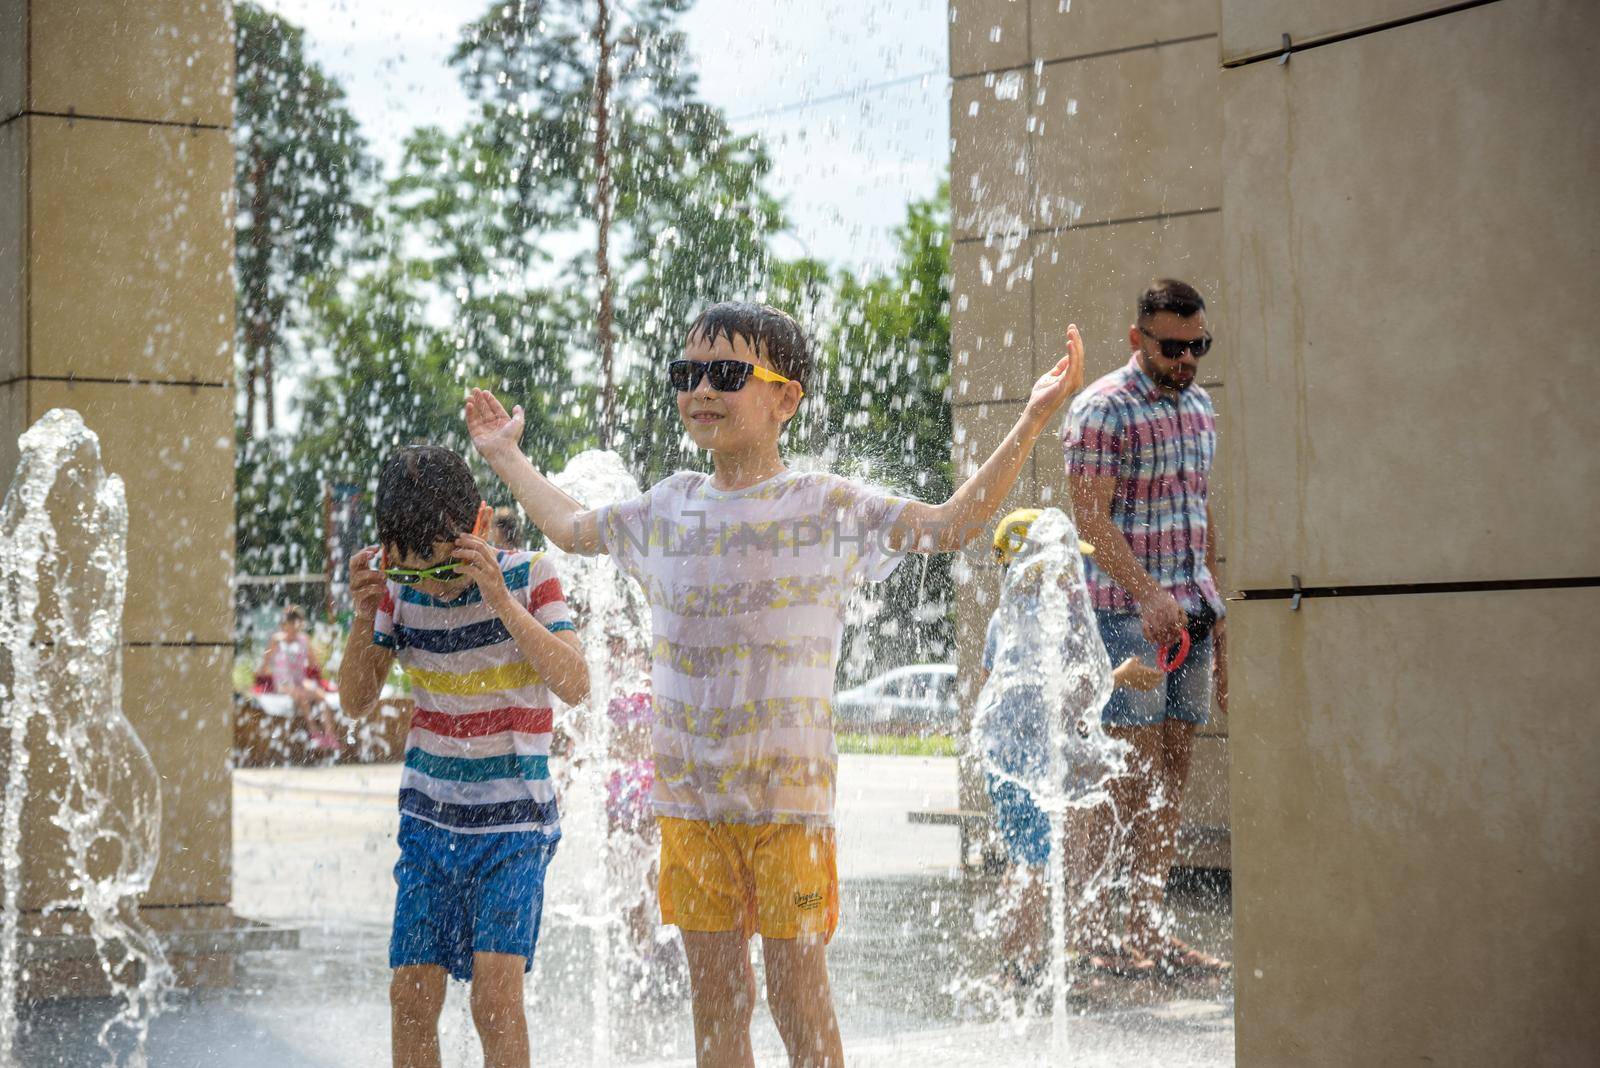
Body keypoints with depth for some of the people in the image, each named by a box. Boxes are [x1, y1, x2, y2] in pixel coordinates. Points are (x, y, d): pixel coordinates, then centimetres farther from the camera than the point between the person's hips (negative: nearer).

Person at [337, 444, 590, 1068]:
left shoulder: (527, 577, -9)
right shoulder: (399, 588, 0)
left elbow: (575, 684, -20)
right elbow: (356, 702, 4)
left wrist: (501, 601, -29)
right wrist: (364, 620, -13)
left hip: (513, 822, -3)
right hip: (429, 819, 4)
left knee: (496, 993, -15)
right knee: (411, 996, -1)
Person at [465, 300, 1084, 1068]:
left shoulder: (825, 507, -3)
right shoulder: (669, 508, 10)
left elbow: (951, 525, -5)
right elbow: (570, 528, 27)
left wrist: (1030, 423, -12)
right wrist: (505, 456, 34)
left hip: (788, 791, -4)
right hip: (688, 794, 4)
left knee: (799, 997, -1)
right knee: (713, 995, 9)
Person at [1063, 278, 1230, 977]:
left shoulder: (1198, 406, 16)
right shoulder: (1103, 409, -8)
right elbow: (1091, 518, -15)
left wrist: (1215, 601, 18)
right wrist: (1148, 592, -25)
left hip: (1190, 610, 7)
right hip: (1128, 611, -7)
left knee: (1174, 769, 6)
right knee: (1135, 773, -9)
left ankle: (1150, 929, 10)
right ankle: (1105, 934, -4)